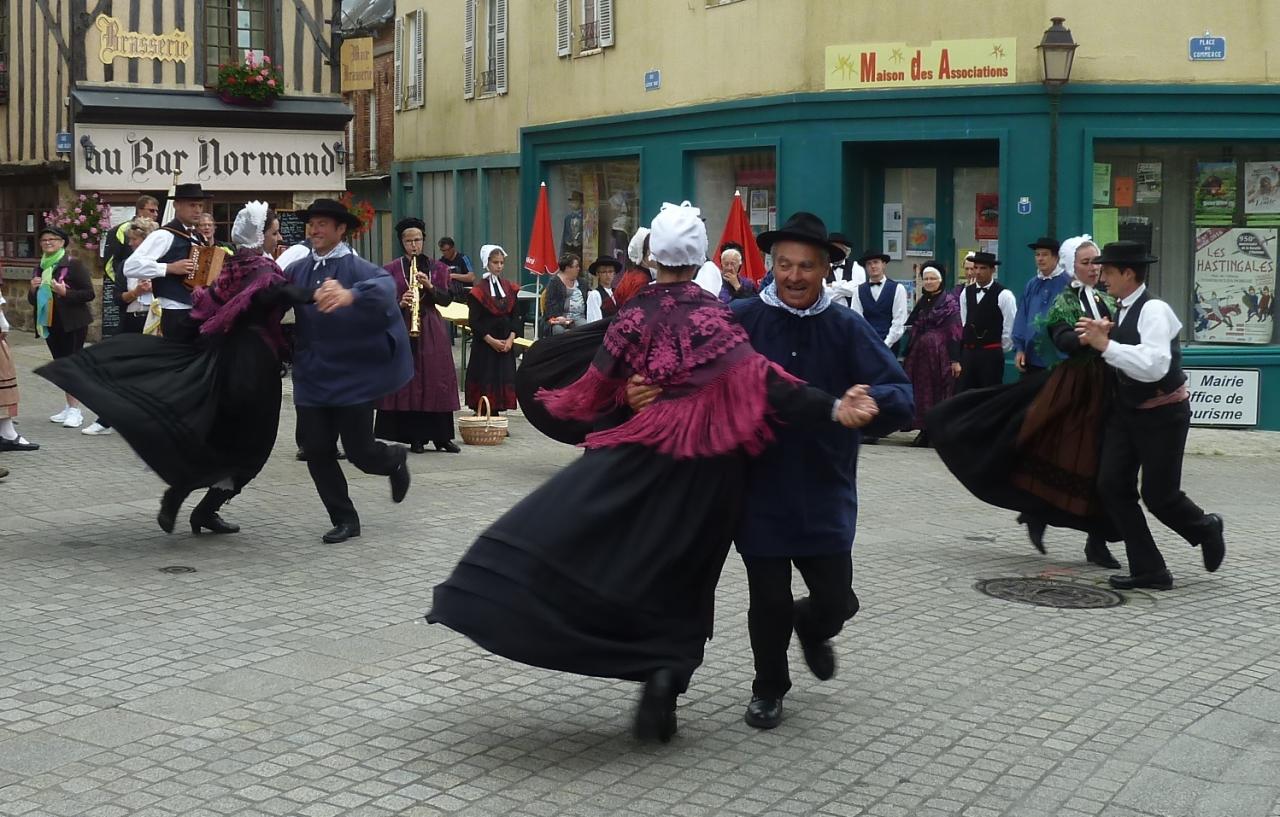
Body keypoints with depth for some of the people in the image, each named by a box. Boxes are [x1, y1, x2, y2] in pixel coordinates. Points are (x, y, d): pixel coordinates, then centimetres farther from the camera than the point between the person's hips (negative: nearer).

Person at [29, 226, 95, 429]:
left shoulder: (74, 264, -7)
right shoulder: (42, 267, 14)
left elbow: (89, 293, -12)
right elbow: (33, 300, 20)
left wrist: (65, 292, -25)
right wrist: (34, 289, -2)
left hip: (73, 323, -7)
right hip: (50, 323, 7)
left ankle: (75, 409, -8)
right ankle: (69, 407, 16)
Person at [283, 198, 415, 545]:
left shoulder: (355, 267, -13)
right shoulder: (297, 270, 5)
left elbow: (385, 285, -34)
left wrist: (350, 295, -54)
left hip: (353, 376, -5)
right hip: (312, 377, 5)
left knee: (358, 451, 0)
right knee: (317, 451, 2)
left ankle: (394, 459, 35)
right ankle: (345, 520, 18)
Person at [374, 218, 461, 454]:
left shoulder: (436, 268, 9)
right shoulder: (392, 270, 5)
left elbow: (447, 299, 4)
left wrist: (430, 287, -13)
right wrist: (400, 303, -18)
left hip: (432, 329, 1)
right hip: (401, 328, -1)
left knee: (437, 380, -1)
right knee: (407, 381, -4)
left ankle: (442, 436, 4)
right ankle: (414, 437, 3)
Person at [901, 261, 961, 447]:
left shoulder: (949, 301, -6)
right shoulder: (922, 302, 13)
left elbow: (955, 332, -11)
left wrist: (955, 359, -16)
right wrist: (909, 354, 12)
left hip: (940, 354, -6)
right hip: (920, 353, 6)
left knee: (940, 390, -2)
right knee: (921, 392, 6)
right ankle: (925, 431, 12)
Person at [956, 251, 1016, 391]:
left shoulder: (1003, 295, -9)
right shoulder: (966, 293, 9)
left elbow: (1010, 327, -7)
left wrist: (1000, 350, 1)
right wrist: (966, 344, 14)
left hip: (991, 355, -5)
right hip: (968, 353, 5)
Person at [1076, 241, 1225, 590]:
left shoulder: (1153, 310, -21)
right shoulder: (1120, 310, 4)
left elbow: (1154, 366, -35)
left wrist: (1105, 344, -33)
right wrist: (1100, 340, -2)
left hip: (1162, 413, -8)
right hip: (1126, 410, 8)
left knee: (1158, 494, 1)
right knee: (1112, 485, -1)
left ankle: (1206, 530, 34)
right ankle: (1148, 569, 8)